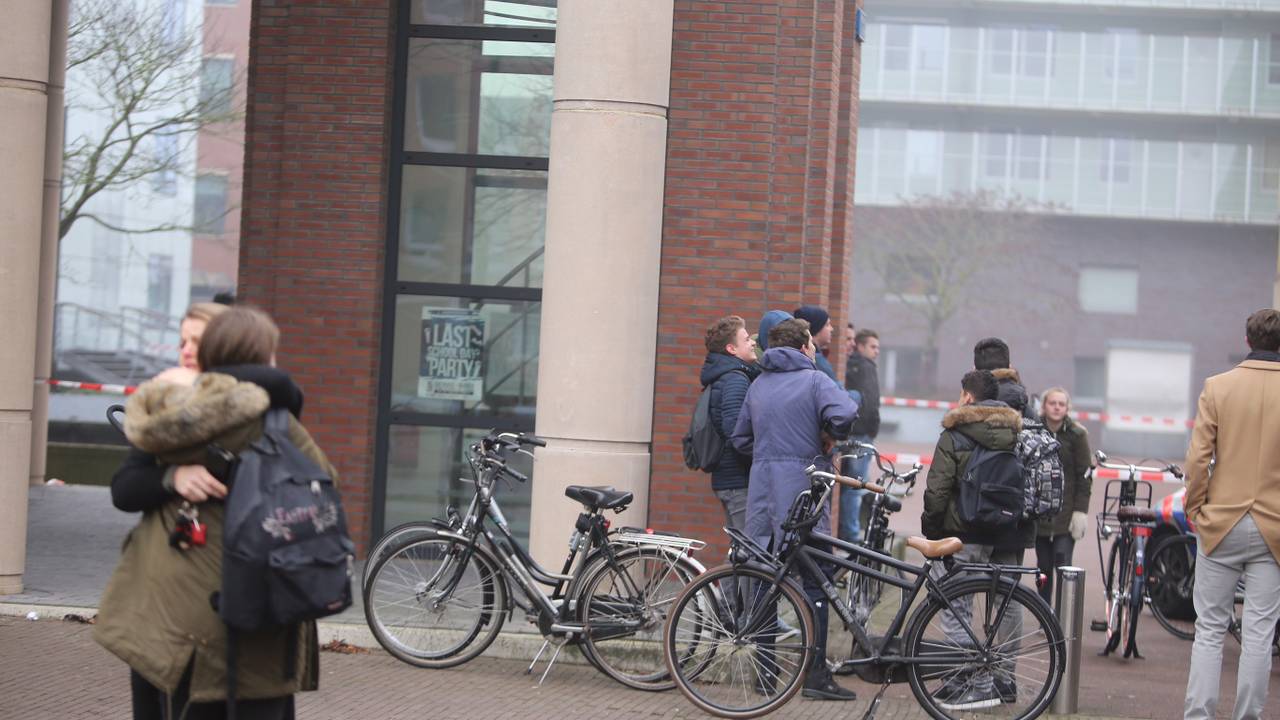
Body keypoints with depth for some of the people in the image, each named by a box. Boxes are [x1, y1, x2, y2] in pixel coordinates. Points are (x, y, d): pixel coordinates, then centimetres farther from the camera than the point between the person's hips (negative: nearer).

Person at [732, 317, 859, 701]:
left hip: (761, 486, 6)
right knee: (814, 580, -2)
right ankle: (816, 674, -4)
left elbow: (740, 438, 16)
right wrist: (830, 437, -2)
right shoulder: (814, 380, -3)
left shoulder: (757, 384, 16)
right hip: (802, 483, -6)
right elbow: (844, 414, -21)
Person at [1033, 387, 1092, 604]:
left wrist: (1081, 511, -9)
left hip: (1066, 512, -2)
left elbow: (1084, 475, -1)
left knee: (1063, 565, -12)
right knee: (1043, 567, 6)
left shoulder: (1076, 435, -1)